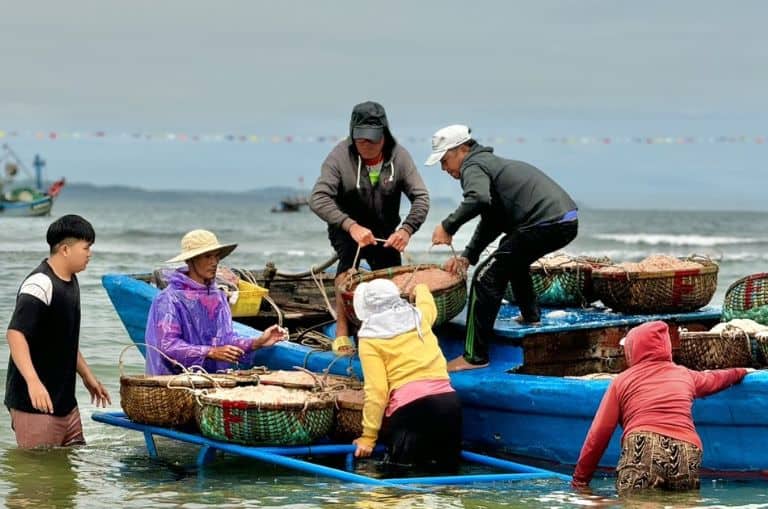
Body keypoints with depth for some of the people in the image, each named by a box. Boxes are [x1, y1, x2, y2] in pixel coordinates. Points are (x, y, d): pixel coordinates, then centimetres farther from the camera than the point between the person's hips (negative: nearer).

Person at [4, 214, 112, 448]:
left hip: (66, 402, 9)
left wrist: (87, 376, 27)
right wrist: (33, 382, -37)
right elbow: (15, 334, -27)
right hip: (35, 404, -9)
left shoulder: (71, 282, 14)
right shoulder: (40, 284, -17)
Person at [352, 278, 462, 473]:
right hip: (448, 401, 5)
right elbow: (429, 306, 43)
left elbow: (377, 391, -6)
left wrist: (368, 437, -2)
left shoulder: (370, 340, 2)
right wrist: (422, 290, 66)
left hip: (410, 405, -5)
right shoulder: (419, 316, 16)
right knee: (447, 463, 19)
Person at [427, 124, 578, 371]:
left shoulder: (472, 167, -2)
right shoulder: (491, 163, 30)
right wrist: (467, 256, 31)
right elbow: (491, 222, 37)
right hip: (567, 220, 10)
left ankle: (475, 356, -10)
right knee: (512, 256, 38)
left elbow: (479, 199, -26)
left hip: (545, 223, -10)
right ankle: (530, 315, 43)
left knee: (487, 277, -9)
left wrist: (448, 226, -16)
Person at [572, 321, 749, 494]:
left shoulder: (623, 380, 20)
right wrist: (739, 372, 74)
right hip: (686, 454, 3)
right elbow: (714, 379, 52)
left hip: (642, 449, -3)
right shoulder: (685, 374, 29)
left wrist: (580, 480, 21)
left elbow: (598, 435, 16)